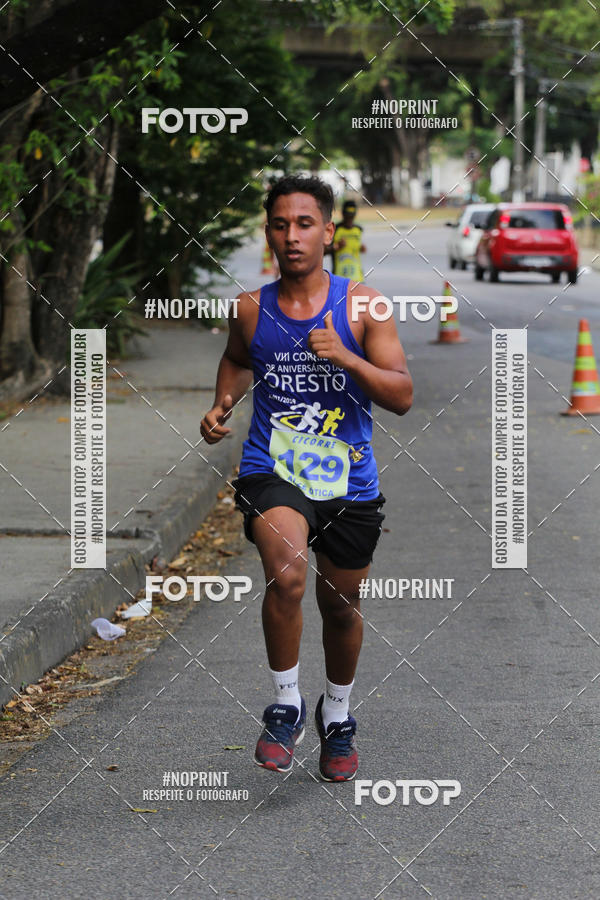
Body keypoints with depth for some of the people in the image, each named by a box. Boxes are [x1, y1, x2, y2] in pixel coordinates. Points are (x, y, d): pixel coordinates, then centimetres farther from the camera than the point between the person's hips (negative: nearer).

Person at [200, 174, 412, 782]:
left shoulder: (361, 304, -4)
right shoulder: (250, 309, 1)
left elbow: (402, 396, -7)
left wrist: (344, 357, -21)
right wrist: (221, 406, 7)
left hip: (349, 481, 1)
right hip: (272, 473, -1)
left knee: (340, 605, 14)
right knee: (286, 577, -28)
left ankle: (337, 716, 41)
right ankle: (285, 706, -7)